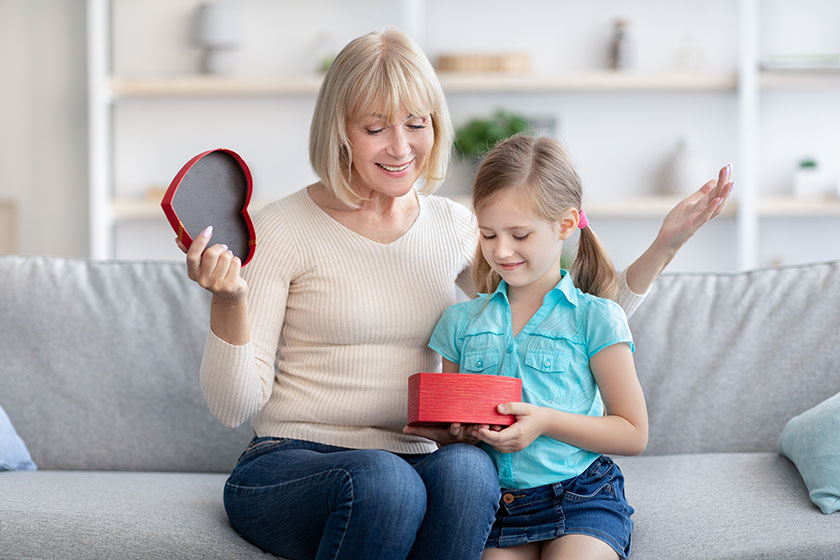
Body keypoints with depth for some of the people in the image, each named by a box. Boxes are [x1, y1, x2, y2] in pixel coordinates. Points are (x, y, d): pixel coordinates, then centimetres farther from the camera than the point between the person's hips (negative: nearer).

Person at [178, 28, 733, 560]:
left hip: (415, 462, 3)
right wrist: (228, 302, -25)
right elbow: (236, 405, -7)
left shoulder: (456, 228, 11)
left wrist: (665, 245, 4)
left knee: (468, 466, -32)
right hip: (286, 471, -3)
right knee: (381, 477, -37)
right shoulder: (283, 229, -3)